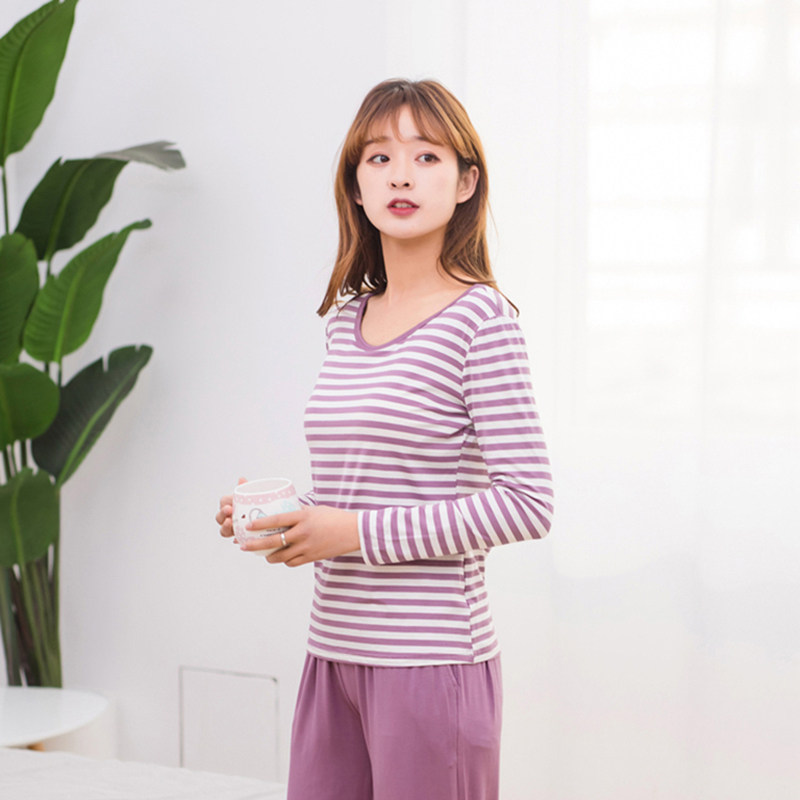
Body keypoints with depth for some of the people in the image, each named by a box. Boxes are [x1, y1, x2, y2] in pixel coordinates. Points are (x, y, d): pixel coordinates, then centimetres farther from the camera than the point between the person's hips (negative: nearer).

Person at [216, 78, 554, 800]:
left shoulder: (481, 317, -10)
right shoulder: (348, 318, 10)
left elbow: (527, 504, -15)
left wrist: (356, 533, -16)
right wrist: (274, 517, 2)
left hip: (431, 656, -6)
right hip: (333, 651, 6)